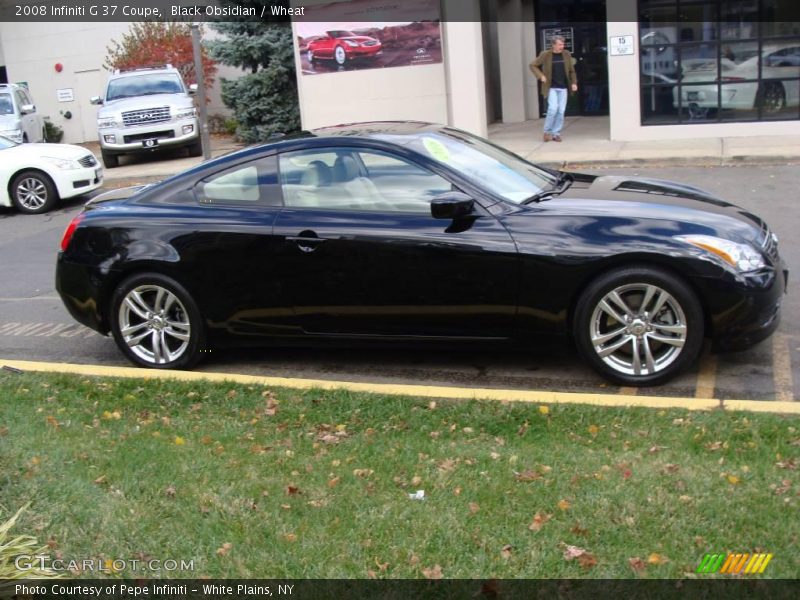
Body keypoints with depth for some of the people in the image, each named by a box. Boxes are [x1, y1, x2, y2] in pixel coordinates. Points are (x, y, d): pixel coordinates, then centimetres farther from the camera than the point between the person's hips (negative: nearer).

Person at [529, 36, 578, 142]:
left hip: (563, 88, 3)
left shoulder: (566, 54, 5)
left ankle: (556, 133, 10)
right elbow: (533, 65, 3)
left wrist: (574, 82, 1)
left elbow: (571, 70, 12)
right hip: (551, 87, -3)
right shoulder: (545, 55, -5)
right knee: (553, 108, -15)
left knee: (561, 111, 0)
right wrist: (540, 76, -8)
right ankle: (547, 131, 2)